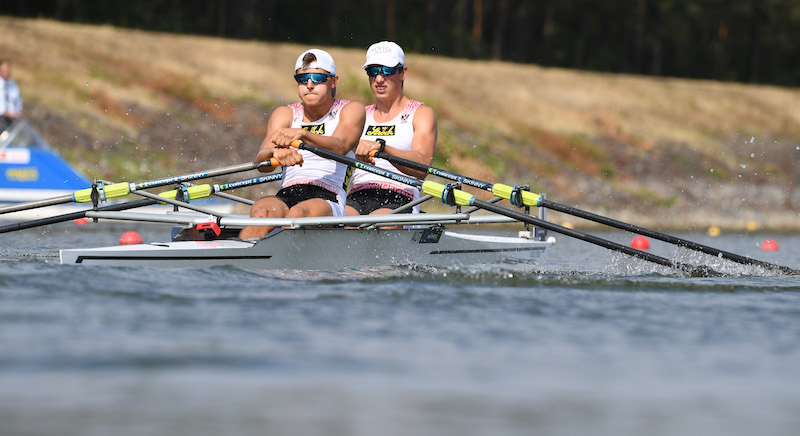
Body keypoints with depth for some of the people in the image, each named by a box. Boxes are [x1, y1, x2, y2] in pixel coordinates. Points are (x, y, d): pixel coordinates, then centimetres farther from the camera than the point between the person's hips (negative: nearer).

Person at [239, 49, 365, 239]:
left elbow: (339, 147, -12)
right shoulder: (285, 115, 19)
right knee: (263, 211, -33)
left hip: (328, 199, -3)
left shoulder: (351, 111, 12)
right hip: (285, 196, 3)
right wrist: (275, 152, -26)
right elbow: (261, 163, 1)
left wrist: (302, 135, -33)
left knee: (299, 213, -38)